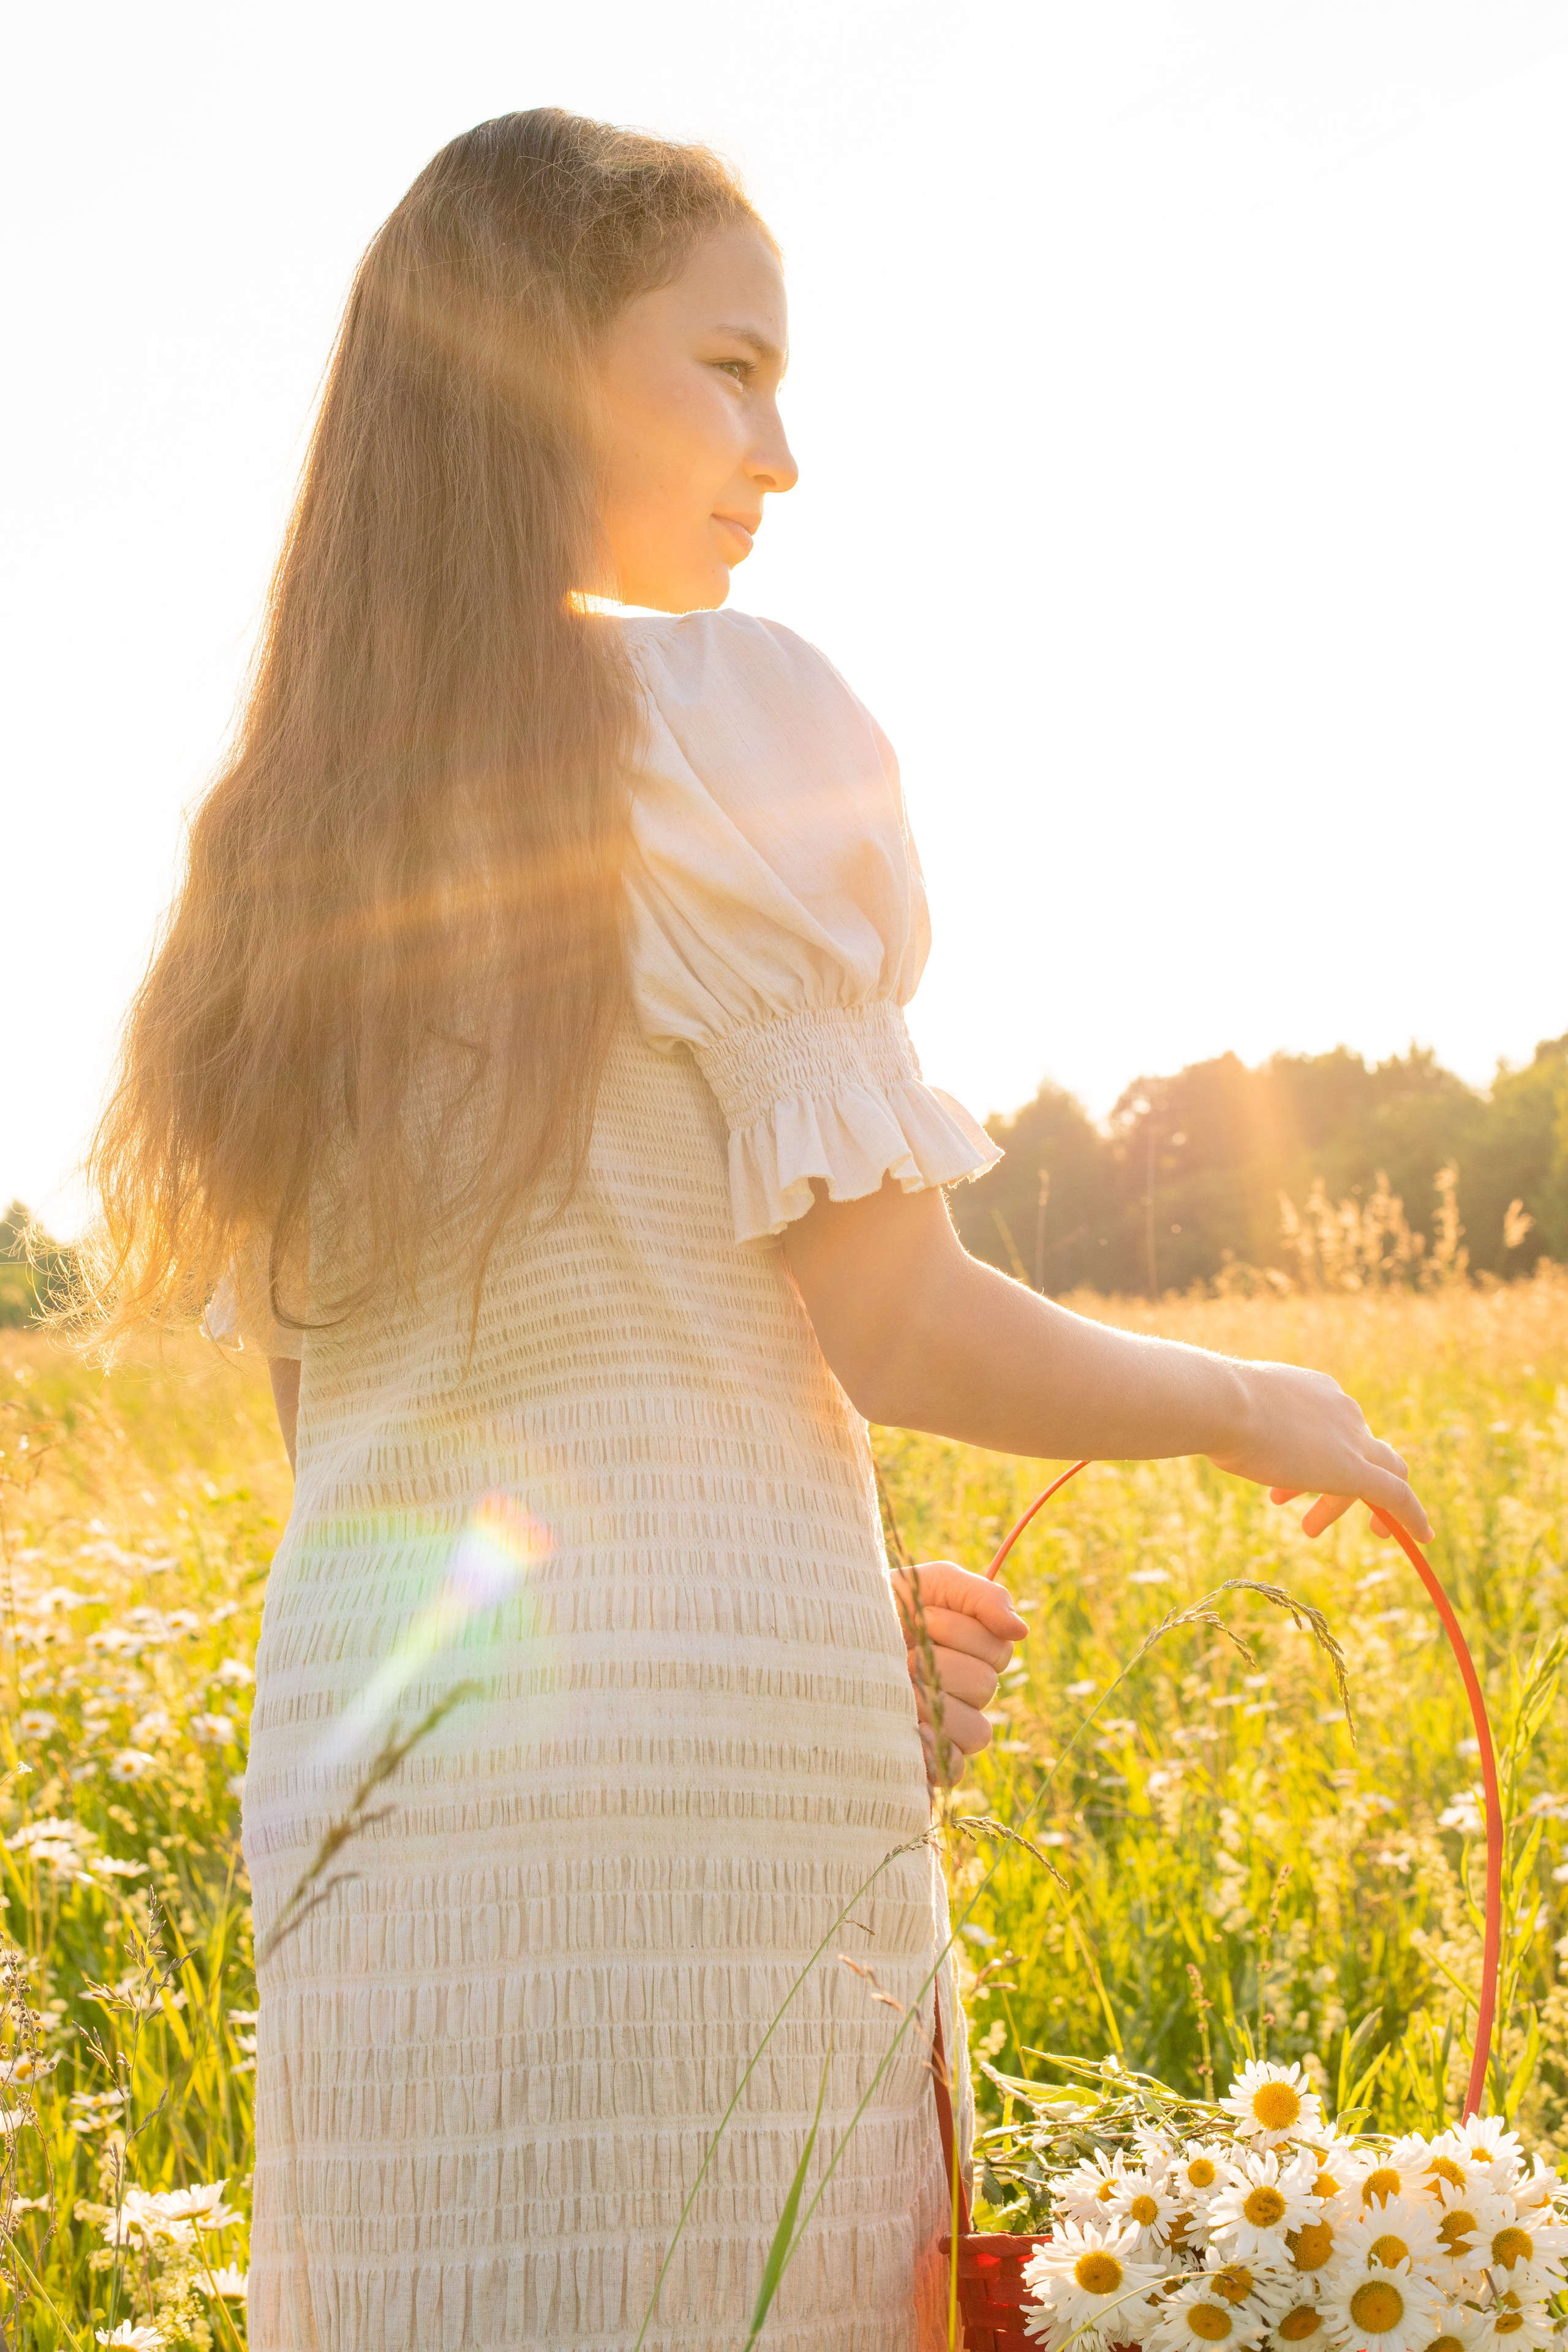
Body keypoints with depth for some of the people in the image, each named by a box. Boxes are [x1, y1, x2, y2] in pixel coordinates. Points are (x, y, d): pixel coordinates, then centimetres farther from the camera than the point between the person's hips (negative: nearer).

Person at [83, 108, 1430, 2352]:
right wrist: (1257, 1406, 9)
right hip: (706, 1778, -6)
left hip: (383, 1785, 6)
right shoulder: (738, 717, -6)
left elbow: (334, 1393, 14)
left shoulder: (277, 845, 14)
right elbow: (893, 1321, -7)